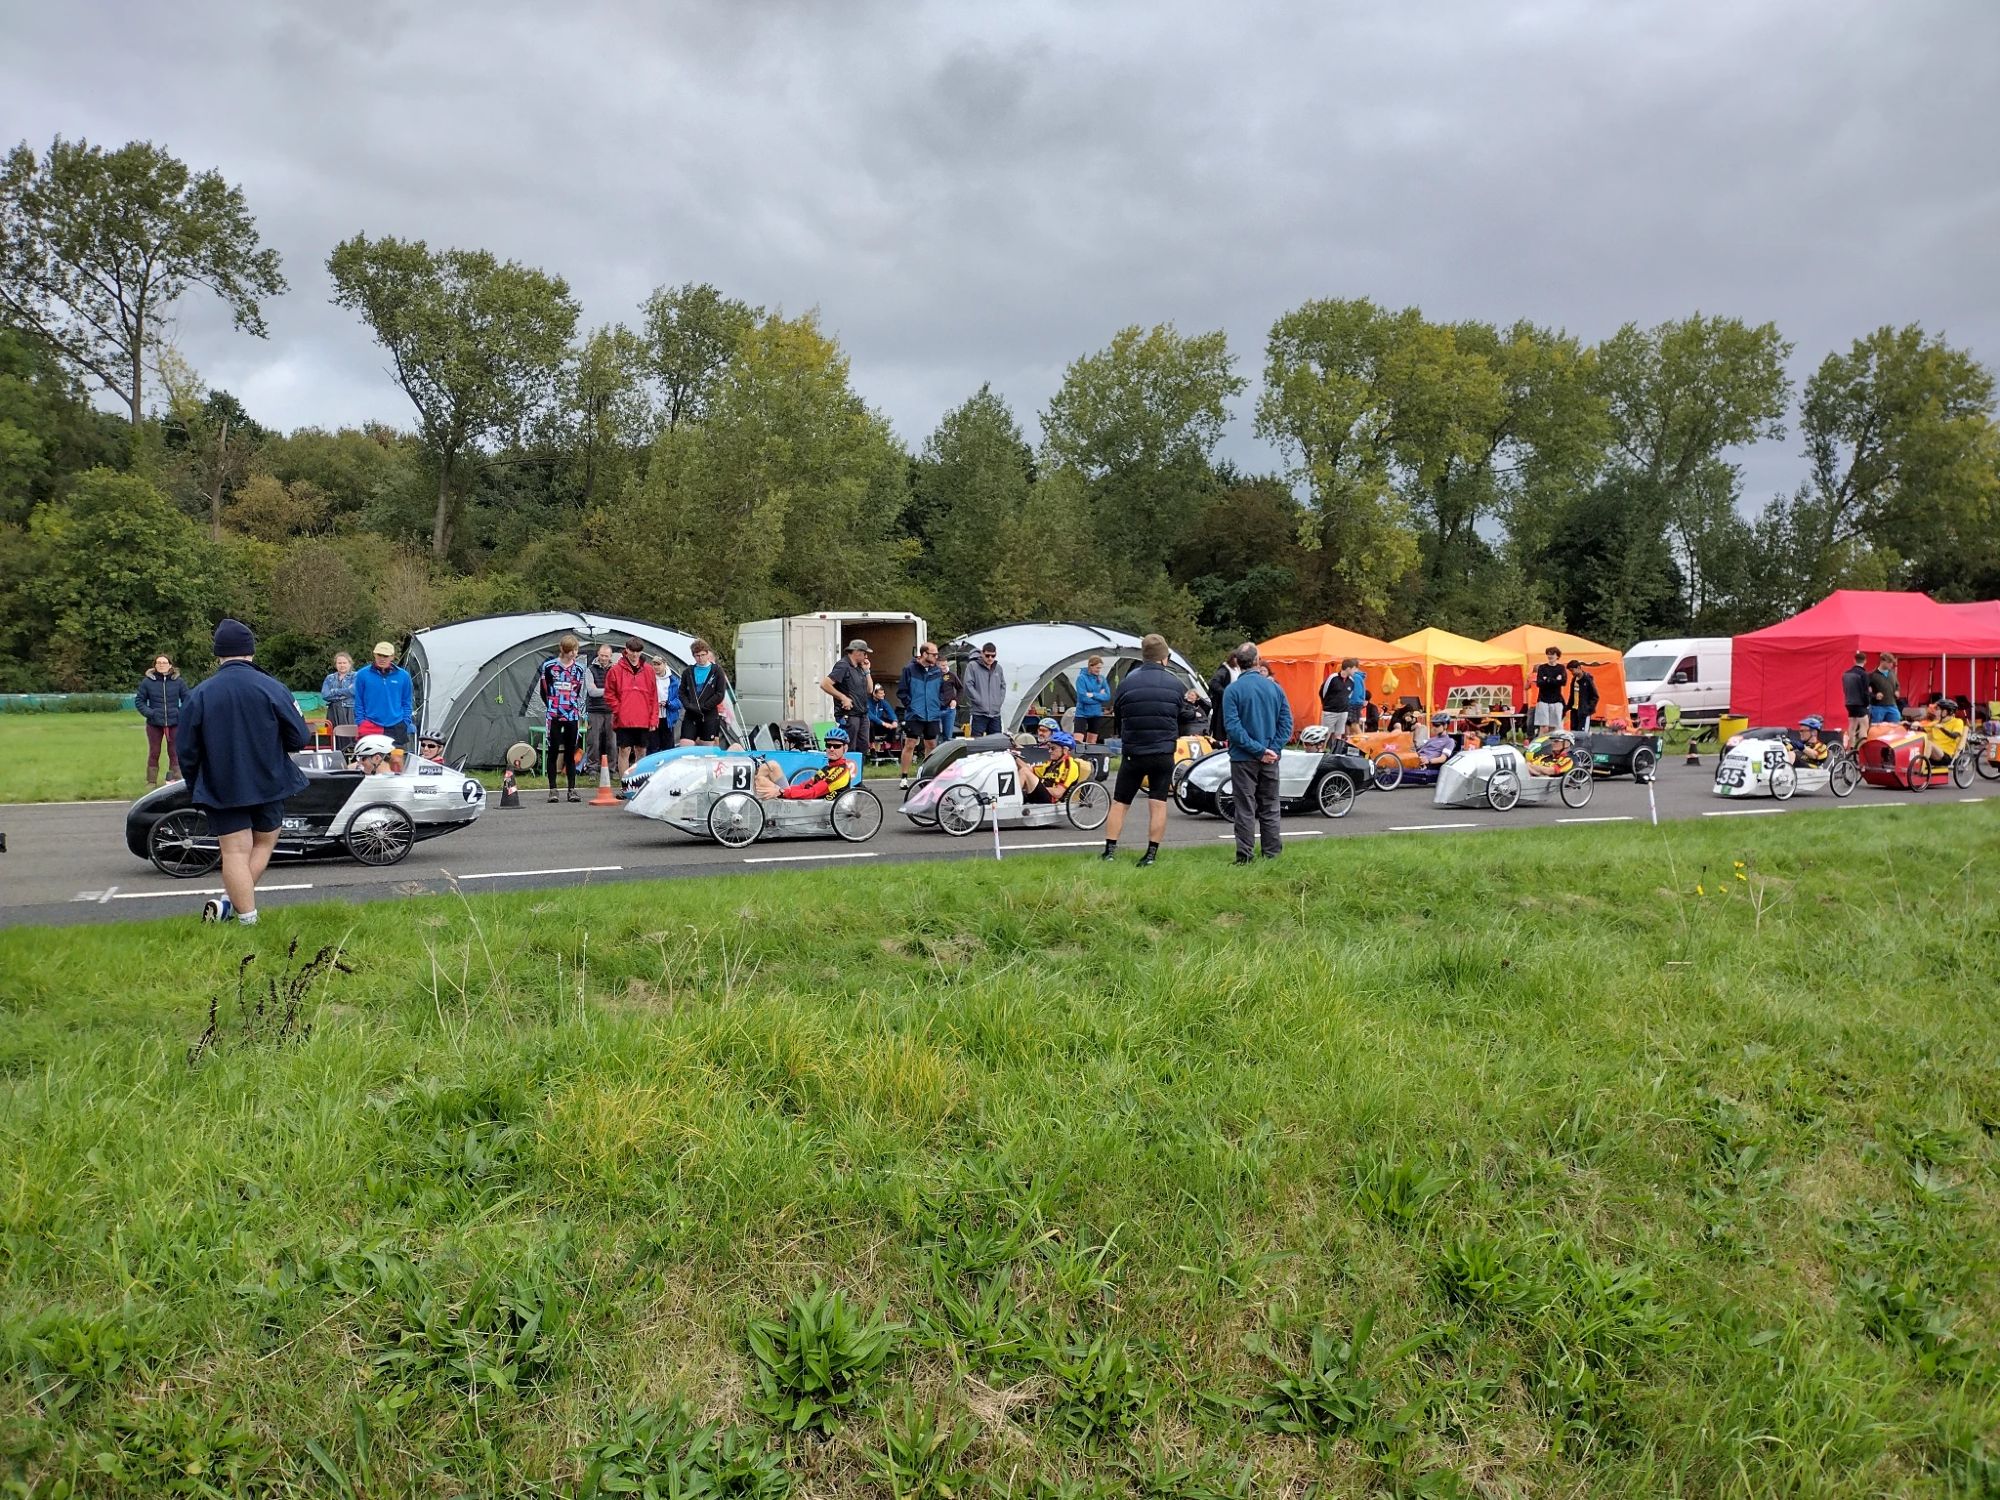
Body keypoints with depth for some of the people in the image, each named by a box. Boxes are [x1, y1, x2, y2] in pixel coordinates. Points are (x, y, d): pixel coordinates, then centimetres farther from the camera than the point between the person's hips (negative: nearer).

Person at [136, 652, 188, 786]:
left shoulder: (178, 681, 0)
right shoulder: (147, 681, -2)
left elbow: (186, 700, 6)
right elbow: (139, 701, 6)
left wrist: (181, 714, -8)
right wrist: (149, 713, -9)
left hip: (174, 723, 0)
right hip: (154, 724, 0)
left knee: (175, 753, 4)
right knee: (153, 753, 8)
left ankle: (175, 780, 11)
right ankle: (151, 781, 16)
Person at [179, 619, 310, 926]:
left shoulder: (199, 695, -4)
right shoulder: (272, 688, -10)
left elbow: (187, 751, 1)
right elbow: (299, 738, -7)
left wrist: (195, 790, 17)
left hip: (221, 789, 0)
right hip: (268, 785, 0)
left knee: (235, 852, 2)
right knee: (264, 843, 17)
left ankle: (247, 916, 0)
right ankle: (230, 901, 7)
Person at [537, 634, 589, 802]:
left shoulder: (580, 668, 6)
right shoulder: (549, 666, -1)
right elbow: (543, 690, 8)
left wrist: (578, 709, 4)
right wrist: (551, 707, 7)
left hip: (572, 716, 2)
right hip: (553, 717, -2)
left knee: (571, 753, 5)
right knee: (552, 751, 1)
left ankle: (572, 789, 8)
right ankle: (552, 789, 6)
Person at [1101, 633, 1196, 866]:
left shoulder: (1128, 682, -7)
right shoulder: (1174, 683, -3)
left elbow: (1117, 715, 2)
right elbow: (1185, 718, 6)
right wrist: (1189, 703, 25)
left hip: (1133, 753, -1)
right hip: (1164, 754, 1)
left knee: (1119, 803, 9)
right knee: (1158, 804, 7)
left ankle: (1109, 851, 6)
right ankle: (1152, 854, 4)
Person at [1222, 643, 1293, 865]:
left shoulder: (1234, 690, -10)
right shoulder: (1274, 687, 3)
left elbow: (1233, 726, -16)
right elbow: (1286, 722, -1)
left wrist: (1257, 749, -14)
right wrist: (1273, 749, -5)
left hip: (1243, 758, -3)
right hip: (1270, 759, 3)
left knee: (1245, 809, 1)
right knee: (1270, 808, 12)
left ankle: (1245, 855, 1)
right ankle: (1272, 853, 17)